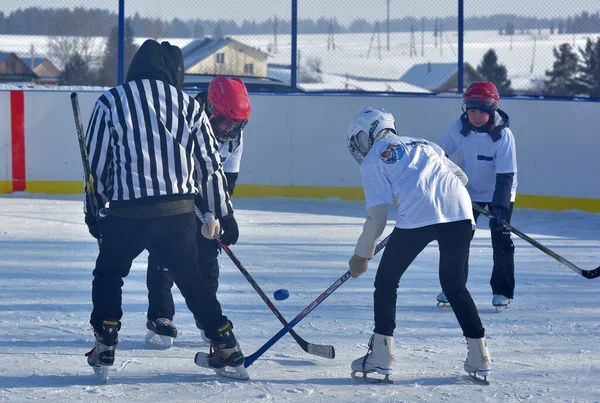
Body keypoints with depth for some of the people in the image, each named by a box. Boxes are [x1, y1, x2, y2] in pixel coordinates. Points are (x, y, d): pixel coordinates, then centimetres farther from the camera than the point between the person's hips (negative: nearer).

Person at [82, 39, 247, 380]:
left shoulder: (111, 102, 3)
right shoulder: (188, 105, 8)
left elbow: (97, 161, 5)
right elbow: (210, 163, 11)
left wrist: (93, 210, 18)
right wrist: (221, 213, 20)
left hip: (128, 211, -2)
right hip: (179, 211, 2)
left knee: (109, 273, 20)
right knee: (191, 279, 18)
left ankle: (105, 347, 11)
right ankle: (226, 347, 17)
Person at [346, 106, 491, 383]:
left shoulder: (373, 160, 16)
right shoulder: (422, 144, 33)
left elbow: (377, 214, 8)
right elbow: (461, 177, 29)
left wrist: (362, 254, 18)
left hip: (417, 216, -5)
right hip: (460, 212, 5)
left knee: (386, 280, 12)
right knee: (454, 284, 21)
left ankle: (380, 357, 6)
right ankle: (479, 357, 16)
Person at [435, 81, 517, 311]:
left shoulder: (503, 136, -27)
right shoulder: (459, 128, -18)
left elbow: (506, 176, -28)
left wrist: (500, 206, -36)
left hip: (500, 193, -3)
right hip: (468, 191, 3)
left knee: (501, 240, -9)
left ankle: (502, 291, 3)